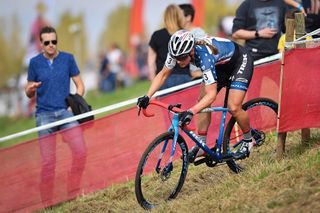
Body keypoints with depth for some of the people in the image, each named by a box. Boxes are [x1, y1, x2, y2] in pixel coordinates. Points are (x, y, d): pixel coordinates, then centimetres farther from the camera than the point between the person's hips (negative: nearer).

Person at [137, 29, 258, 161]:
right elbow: (163, 74, -9)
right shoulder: (178, 51, -24)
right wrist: (147, 97, -21)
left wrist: (191, 112, -58)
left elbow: (211, 94, -45)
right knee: (202, 102, -6)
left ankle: (248, 140, 7)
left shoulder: (204, 56, -42)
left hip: (240, 61, -7)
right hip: (220, 65, 7)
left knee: (233, 107, -18)